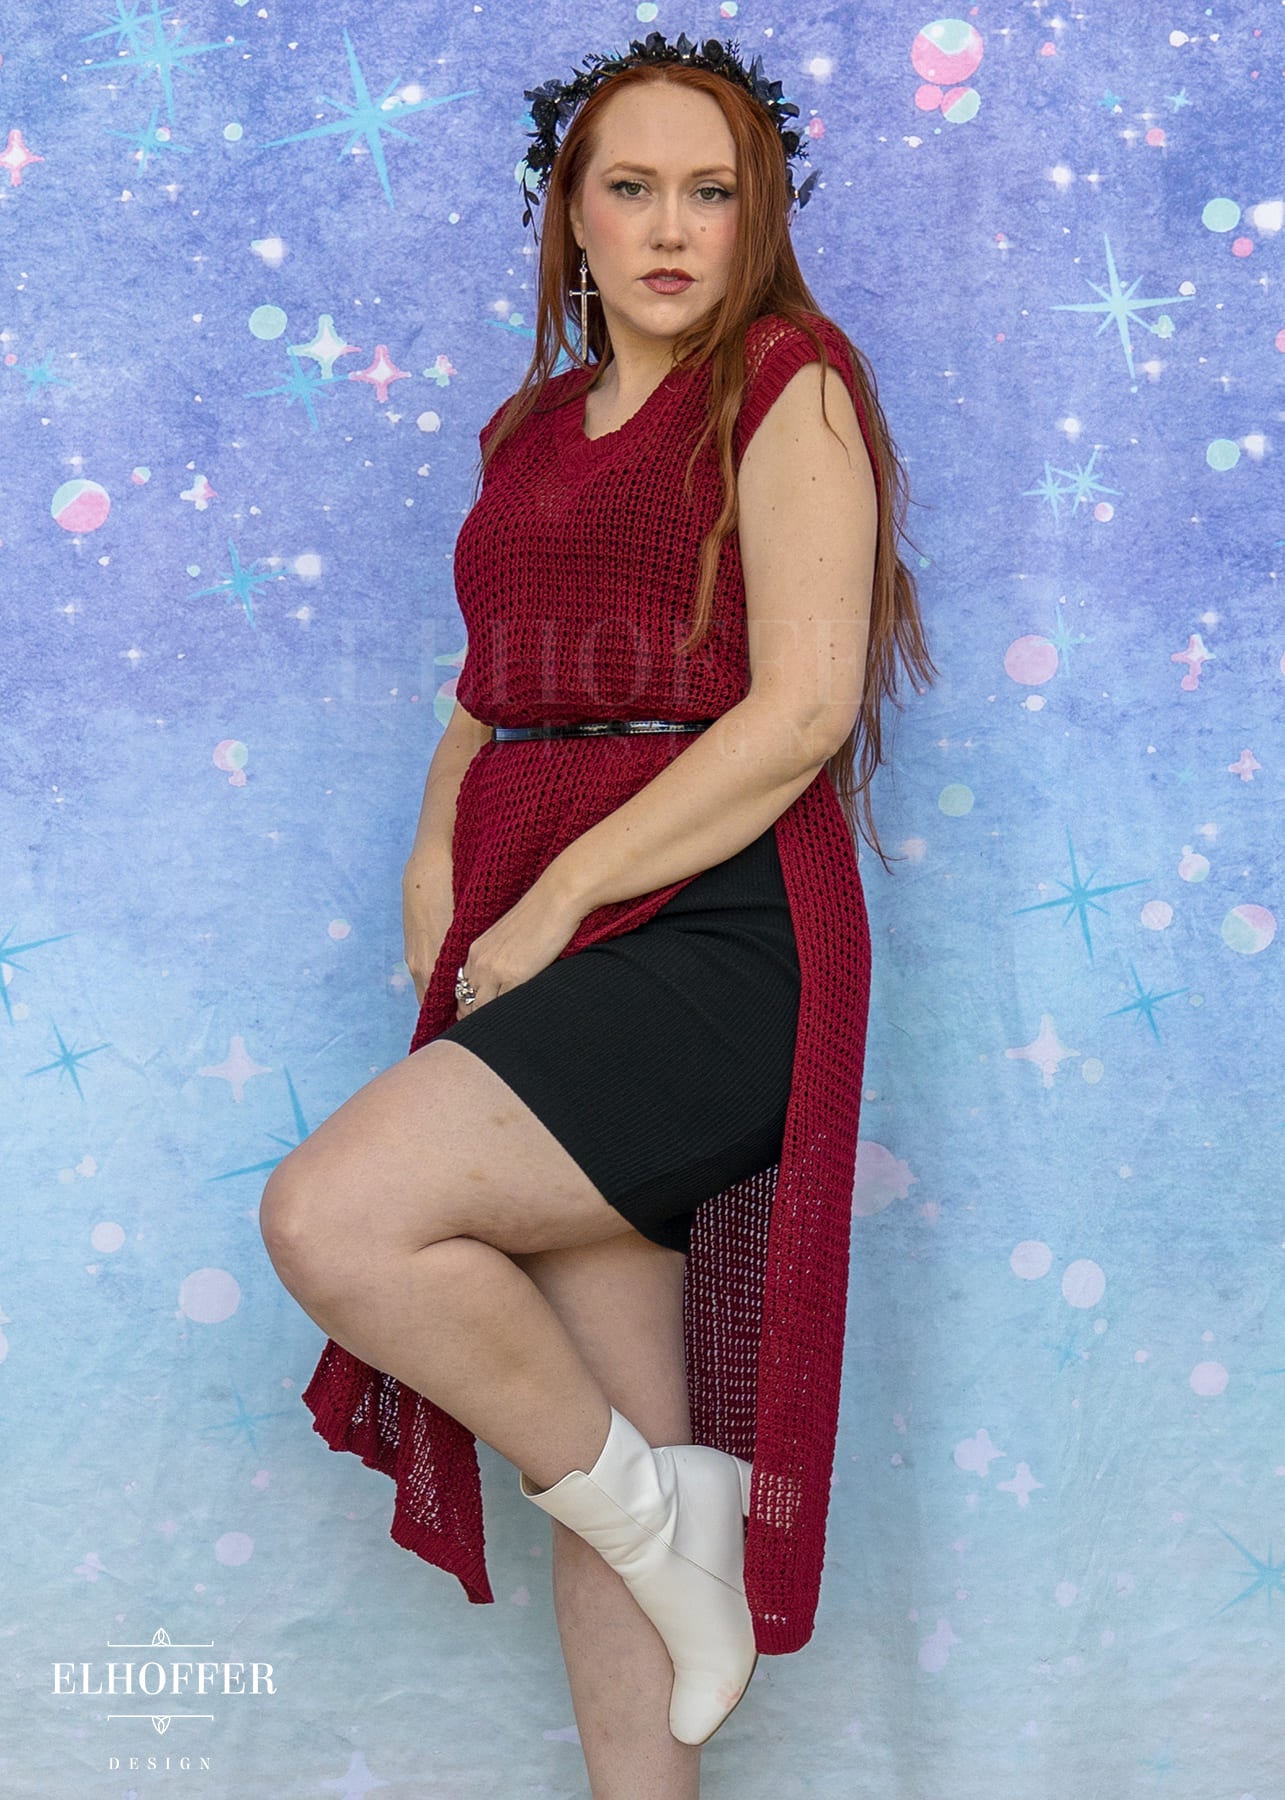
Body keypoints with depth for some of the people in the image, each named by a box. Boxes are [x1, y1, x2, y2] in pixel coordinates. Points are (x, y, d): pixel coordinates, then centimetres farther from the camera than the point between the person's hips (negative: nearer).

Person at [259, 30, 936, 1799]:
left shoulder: (790, 384, 0)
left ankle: (659, 1510, 0)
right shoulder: (535, 430, 20)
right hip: (545, 953, 6)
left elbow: (803, 708, -12)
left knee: (332, 1216, -22)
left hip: (711, 934, -6)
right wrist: (436, 855, 4)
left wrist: (554, 902, -12)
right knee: (606, 1425, 6)